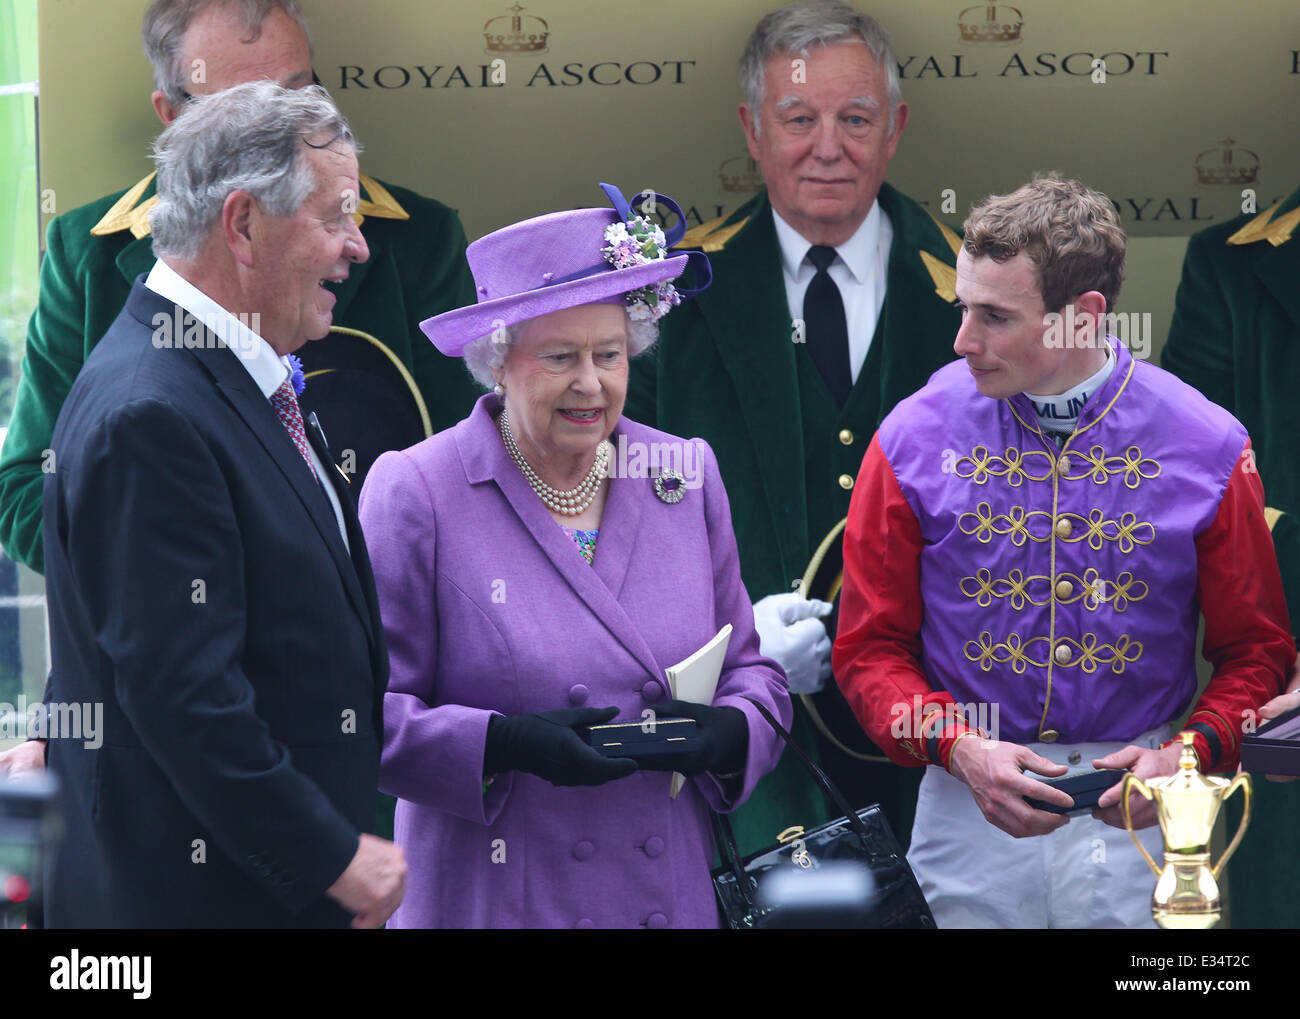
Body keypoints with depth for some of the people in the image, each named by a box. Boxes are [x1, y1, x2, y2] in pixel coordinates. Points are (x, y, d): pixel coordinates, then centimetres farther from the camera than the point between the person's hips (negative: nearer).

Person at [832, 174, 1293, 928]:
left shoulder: (1206, 450, -4)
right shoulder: (917, 441, -3)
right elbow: (870, 646, 2)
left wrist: (1189, 755, -13)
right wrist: (959, 747, -14)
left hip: (1136, 817, 0)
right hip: (971, 808, 0)